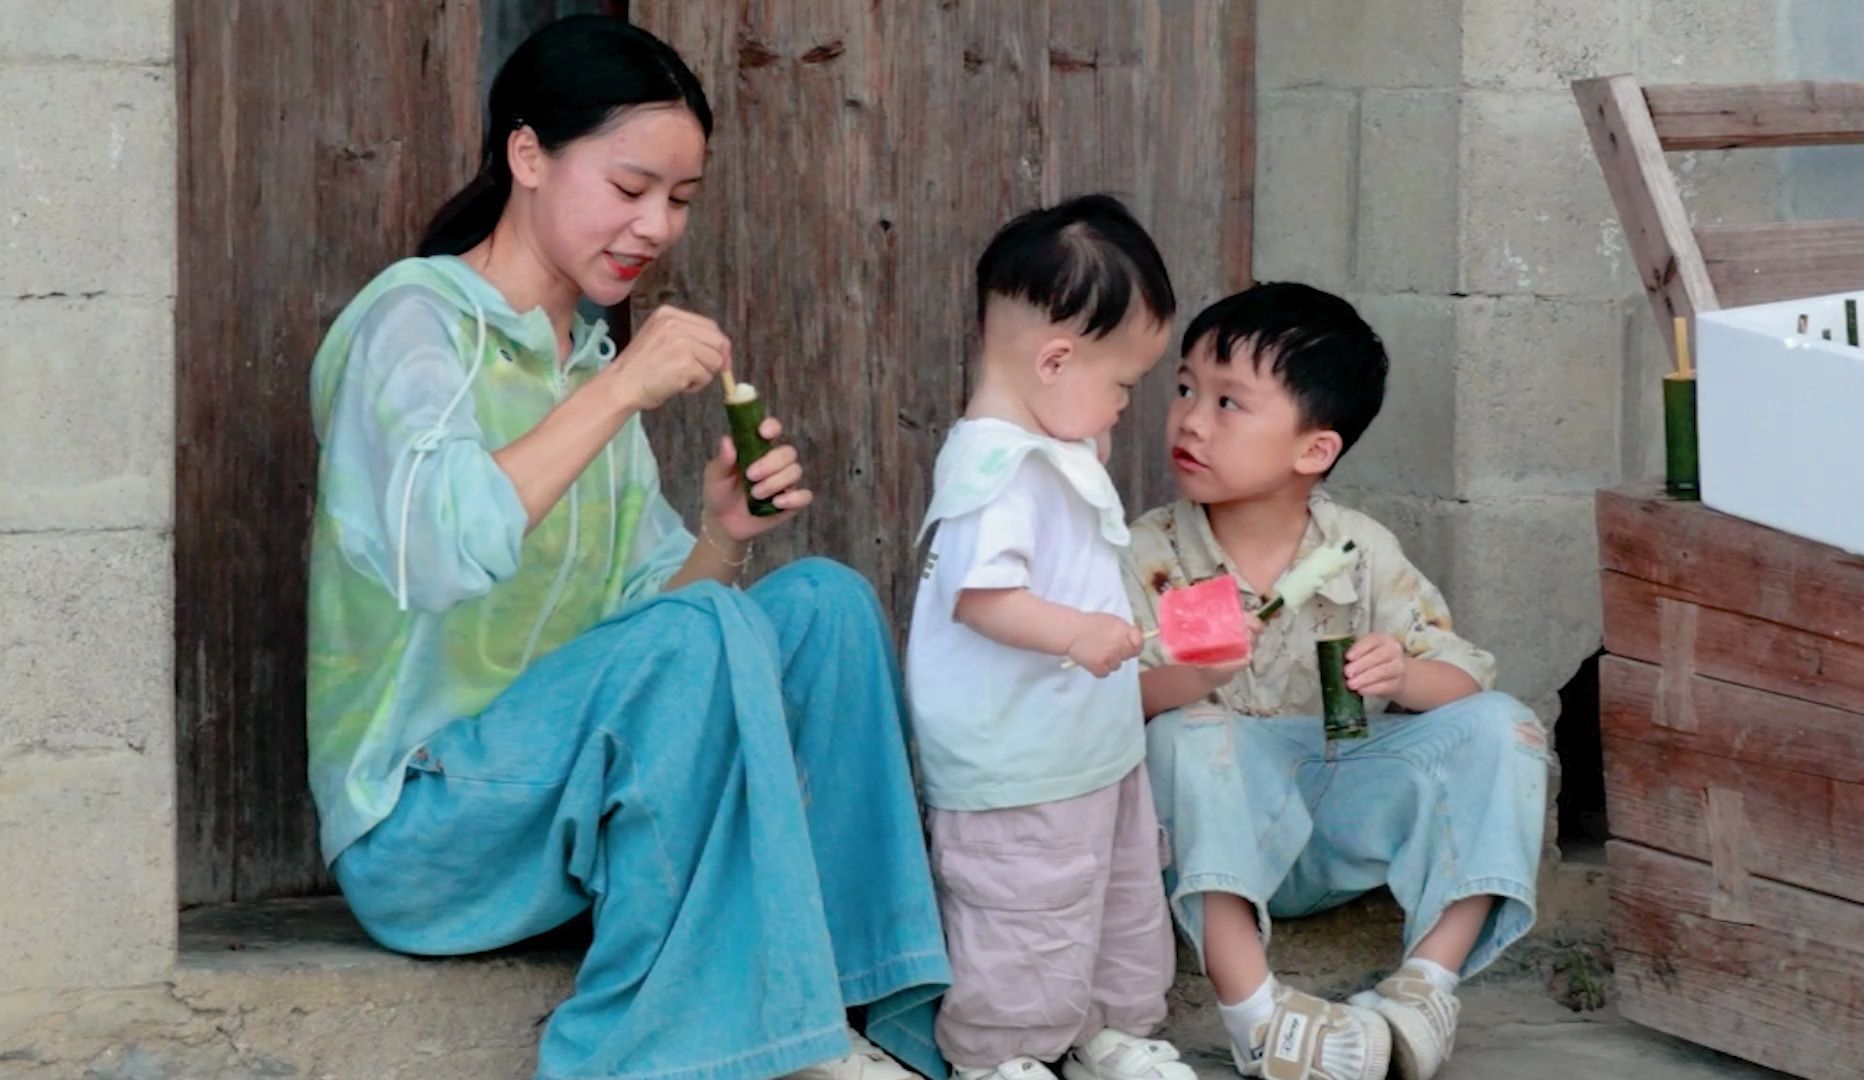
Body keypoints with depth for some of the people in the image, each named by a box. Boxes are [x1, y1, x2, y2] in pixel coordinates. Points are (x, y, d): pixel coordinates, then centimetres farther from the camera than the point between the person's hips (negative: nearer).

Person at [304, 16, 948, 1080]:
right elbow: (442, 551, -29)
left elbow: (653, 601, 12)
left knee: (826, 603, -6)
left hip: (568, 775, 8)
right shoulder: (417, 318, -10)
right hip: (423, 815, -8)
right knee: (702, 635, -28)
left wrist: (720, 541, -8)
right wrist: (620, 389, -25)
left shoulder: (589, 356, 14)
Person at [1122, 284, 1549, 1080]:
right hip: (1223, 836, -2)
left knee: (1499, 727, -15)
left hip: (1344, 821, 3)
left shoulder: (1361, 552, -1)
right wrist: (1177, 678, -37)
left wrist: (1405, 676, -28)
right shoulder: (1149, 558, -6)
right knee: (1186, 740, -33)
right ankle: (1251, 1007, -39)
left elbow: (1466, 677, -4)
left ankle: (1429, 983, -25)